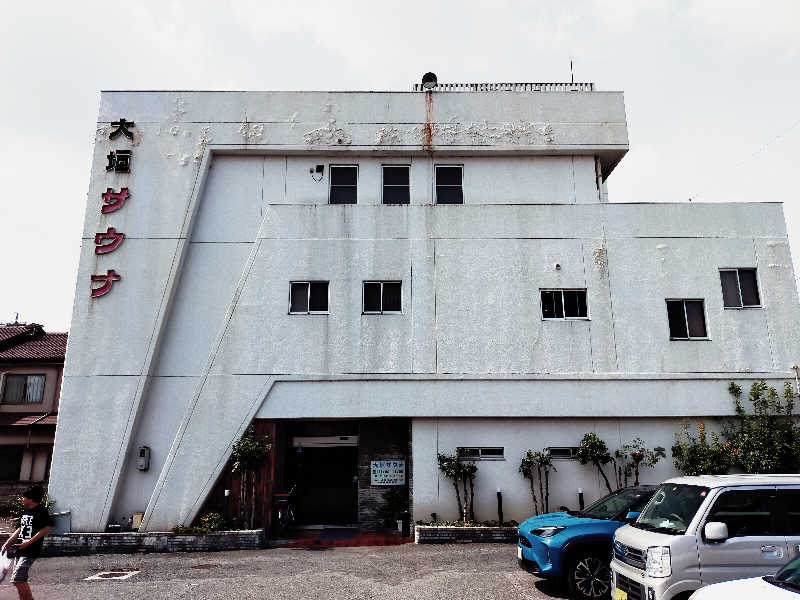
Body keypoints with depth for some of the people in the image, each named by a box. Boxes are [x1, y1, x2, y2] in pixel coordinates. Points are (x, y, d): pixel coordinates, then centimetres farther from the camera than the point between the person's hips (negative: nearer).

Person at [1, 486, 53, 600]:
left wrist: (29, 542, -20)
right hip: (20, 550, 9)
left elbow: (46, 529, -18)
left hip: (30, 551, -9)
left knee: (17, 579, -13)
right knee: (21, 580, 12)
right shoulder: (25, 511, 15)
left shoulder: (41, 512, -12)